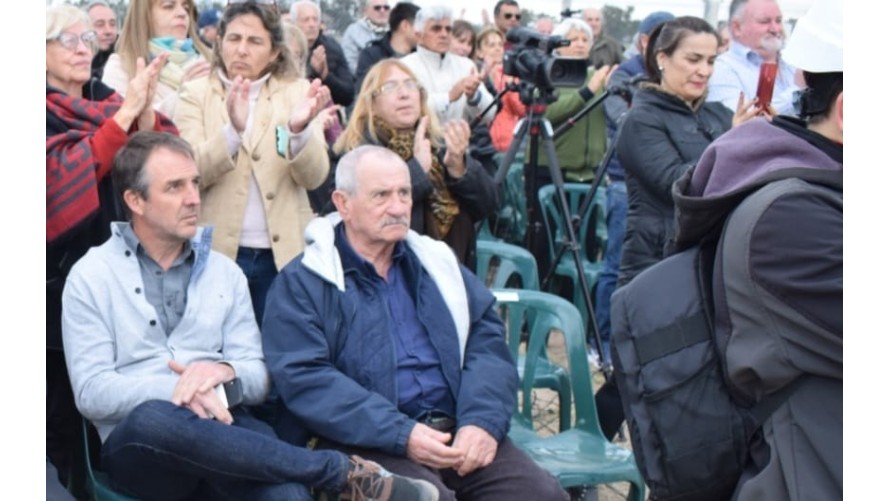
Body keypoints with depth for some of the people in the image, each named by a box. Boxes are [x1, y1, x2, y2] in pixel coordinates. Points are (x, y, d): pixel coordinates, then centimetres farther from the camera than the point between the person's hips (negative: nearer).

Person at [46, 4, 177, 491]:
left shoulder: (109, 100, 12)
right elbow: (67, 173, -20)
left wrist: (145, 108, -15)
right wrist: (125, 112, -24)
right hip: (66, 268, -4)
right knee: (68, 390, -1)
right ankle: (74, 481, 13)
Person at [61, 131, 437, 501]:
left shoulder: (224, 271, 15)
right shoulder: (91, 277, 6)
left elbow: (258, 377, 9)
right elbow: (91, 391, -4)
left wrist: (225, 373, -15)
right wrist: (174, 389, -20)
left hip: (221, 428, 0)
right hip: (140, 445, 0)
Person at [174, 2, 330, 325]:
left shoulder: (296, 92, 3)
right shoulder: (196, 94, 1)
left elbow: (314, 177, -7)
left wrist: (300, 129, -27)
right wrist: (233, 129, -29)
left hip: (285, 254, 1)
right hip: (217, 252, -1)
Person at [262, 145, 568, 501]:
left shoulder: (437, 263, 18)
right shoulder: (302, 283, 2)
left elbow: (487, 341, 11)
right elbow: (304, 379, -9)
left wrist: (482, 420, -8)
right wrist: (401, 434, -18)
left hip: (457, 431, 5)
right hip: (370, 444, -4)